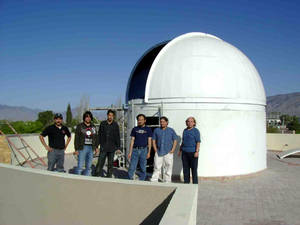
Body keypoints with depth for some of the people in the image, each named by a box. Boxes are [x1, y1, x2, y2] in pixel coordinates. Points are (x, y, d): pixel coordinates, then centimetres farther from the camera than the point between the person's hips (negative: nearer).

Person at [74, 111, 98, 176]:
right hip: (82, 148, -4)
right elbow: (76, 138, -2)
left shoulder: (93, 127, 13)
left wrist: (96, 147, 11)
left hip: (91, 148, 5)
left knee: (89, 166, 8)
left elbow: (95, 138, 19)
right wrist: (76, 149, -8)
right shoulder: (80, 126, 0)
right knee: (80, 166, -8)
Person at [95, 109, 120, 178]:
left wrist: (118, 147, 1)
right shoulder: (102, 124, 4)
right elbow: (99, 135, 5)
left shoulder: (115, 125, 3)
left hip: (112, 148, 0)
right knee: (100, 163, -4)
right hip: (103, 147, 0)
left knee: (110, 163, 7)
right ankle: (98, 176, 3)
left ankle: (109, 176, 17)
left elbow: (117, 137, 5)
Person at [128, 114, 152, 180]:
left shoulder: (148, 129, 7)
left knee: (143, 168, 3)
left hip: (143, 150, 0)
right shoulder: (135, 129, 10)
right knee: (132, 167, -4)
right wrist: (130, 152, 2)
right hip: (135, 150, 1)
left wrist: (149, 152, -4)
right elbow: (132, 141, 9)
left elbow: (149, 141, 5)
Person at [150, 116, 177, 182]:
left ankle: (167, 182, 11)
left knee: (168, 168, 1)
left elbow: (175, 140, 7)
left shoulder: (171, 130, 7)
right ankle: (153, 181, 2)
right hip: (158, 152, 1)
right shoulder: (156, 130, 9)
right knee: (157, 167, -2)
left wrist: (172, 150, -4)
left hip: (168, 152, 0)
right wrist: (155, 150, 1)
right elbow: (153, 140, 11)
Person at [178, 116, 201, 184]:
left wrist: (197, 151, -20)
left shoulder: (196, 131, -4)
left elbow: (198, 142, -10)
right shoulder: (185, 131, 13)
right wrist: (180, 150, 17)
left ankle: (195, 183, 6)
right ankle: (186, 182, 16)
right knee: (185, 168, 7)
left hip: (193, 152, -5)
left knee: (194, 168, -1)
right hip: (185, 152, 6)